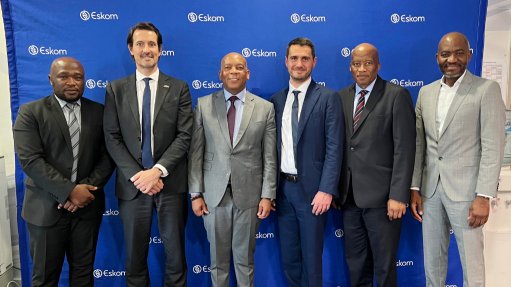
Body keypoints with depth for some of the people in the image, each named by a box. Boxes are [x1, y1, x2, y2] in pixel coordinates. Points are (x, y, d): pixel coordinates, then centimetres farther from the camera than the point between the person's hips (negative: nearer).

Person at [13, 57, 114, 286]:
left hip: (88, 205, 2)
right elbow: (30, 160, -12)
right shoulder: (30, 112, -2)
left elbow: (107, 156, 2)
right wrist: (70, 191, -18)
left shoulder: (98, 112, 5)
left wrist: (87, 188, -13)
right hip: (46, 207, -2)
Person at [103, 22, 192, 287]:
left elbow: (184, 136, -6)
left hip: (170, 182, -1)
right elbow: (112, 138, -1)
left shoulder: (179, 88, 2)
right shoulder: (115, 89, 5)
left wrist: (158, 170, -16)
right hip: (132, 184, 1)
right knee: (134, 255, 14)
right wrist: (137, 175, -12)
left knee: (175, 252, 11)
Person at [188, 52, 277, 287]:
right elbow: (196, 152, 1)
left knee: (245, 256, 12)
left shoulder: (265, 108, 1)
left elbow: (270, 157, 0)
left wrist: (267, 195, -4)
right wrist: (195, 193, -2)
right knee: (218, 256, 13)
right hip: (214, 193, 1)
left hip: (249, 193, 0)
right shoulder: (204, 105, 2)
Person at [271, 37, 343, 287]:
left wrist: (326, 190, -17)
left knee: (311, 257, 8)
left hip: (311, 188, -4)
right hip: (283, 187, 4)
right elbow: (273, 147, 9)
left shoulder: (328, 98, -4)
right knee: (288, 257, 15)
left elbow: (334, 148, -9)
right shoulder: (276, 100, 9)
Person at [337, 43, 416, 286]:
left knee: (384, 264, 9)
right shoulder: (341, 97, 10)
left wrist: (398, 195, -15)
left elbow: (404, 149, -10)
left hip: (381, 196, -4)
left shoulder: (396, 95, -5)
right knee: (355, 262, 16)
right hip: (349, 196, 5)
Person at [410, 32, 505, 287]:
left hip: (464, 190, -4)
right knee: (432, 261, 15)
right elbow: (418, 145, 9)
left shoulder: (487, 89, -5)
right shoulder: (426, 92, 9)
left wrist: (483, 196, -15)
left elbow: (492, 147, -10)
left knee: (471, 264, 8)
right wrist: (414, 188, 5)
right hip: (430, 189, 4)